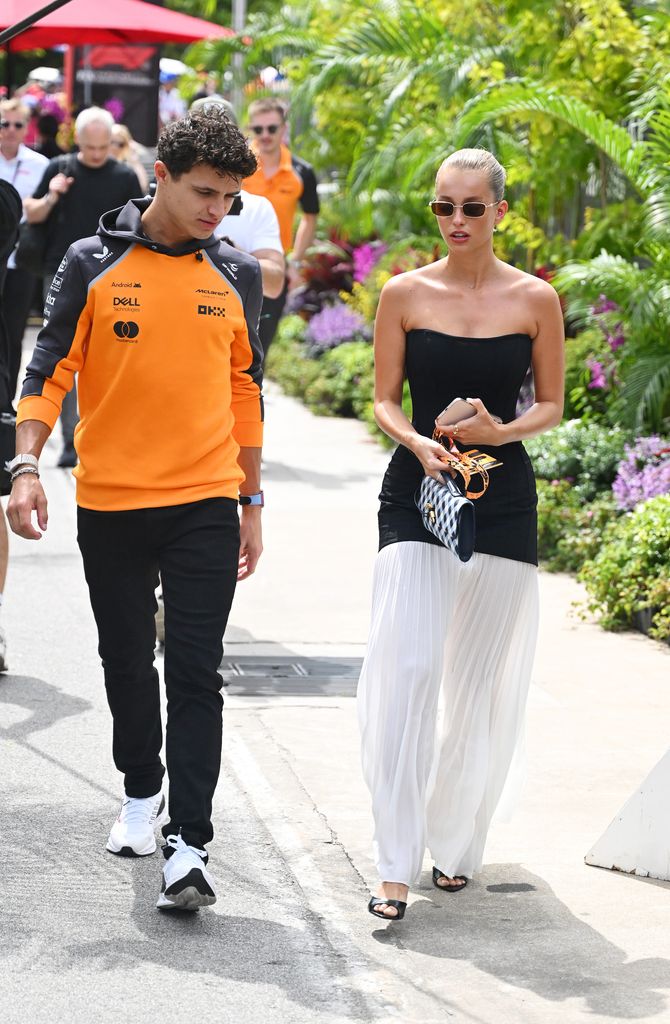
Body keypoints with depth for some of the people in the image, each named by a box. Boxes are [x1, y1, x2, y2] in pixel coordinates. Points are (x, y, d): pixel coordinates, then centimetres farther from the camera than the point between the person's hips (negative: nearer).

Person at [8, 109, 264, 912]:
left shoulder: (236, 276, 6)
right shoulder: (94, 265, -1)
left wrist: (251, 500, 14)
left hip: (204, 505, 0)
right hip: (109, 505, 0)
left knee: (194, 674, -7)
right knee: (126, 664, 14)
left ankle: (188, 846, -8)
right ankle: (141, 793, 36)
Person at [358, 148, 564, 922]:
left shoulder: (534, 300, 0)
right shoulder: (405, 294, 0)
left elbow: (551, 405, 7)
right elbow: (384, 400, 5)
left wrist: (501, 431, -13)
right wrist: (419, 443, -16)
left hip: (501, 499, 1)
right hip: (417, 494, -1)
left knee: (481, 684, 7)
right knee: (404, 669, -11)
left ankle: (455, 843, 25)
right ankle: (395, 865, -8)